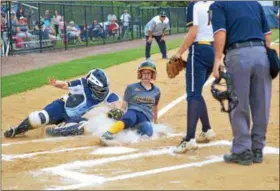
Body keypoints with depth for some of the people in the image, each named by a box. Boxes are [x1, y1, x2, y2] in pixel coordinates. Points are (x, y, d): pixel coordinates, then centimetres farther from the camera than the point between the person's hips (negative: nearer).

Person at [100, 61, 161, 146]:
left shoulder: (156, 90, 19)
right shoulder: (131, 88, 11)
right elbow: (124, 105, 9)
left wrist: (156, 123, 39)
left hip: (146, 118, 2)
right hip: (133, 111, -2)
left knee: (148, 131, -39)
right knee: (130, 118, -44)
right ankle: (107, 136, -61)